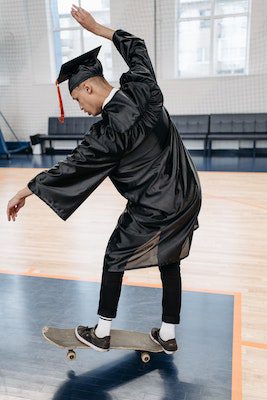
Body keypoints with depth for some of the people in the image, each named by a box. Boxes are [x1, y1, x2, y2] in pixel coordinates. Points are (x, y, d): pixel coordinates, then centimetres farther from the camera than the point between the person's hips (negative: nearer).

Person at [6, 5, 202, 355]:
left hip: (152, 210, -7)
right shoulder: (142, 89, -3)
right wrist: (96, 27, 22)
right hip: (188, 197, 7)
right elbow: (136, 47, 16)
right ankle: (168, 335, 30)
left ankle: (102, 333, 27)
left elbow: (70, 166, -13)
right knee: (169, 263, 17)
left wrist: (25, 191, -1)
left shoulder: (109, 130, -21)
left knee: (115, 260, 13)